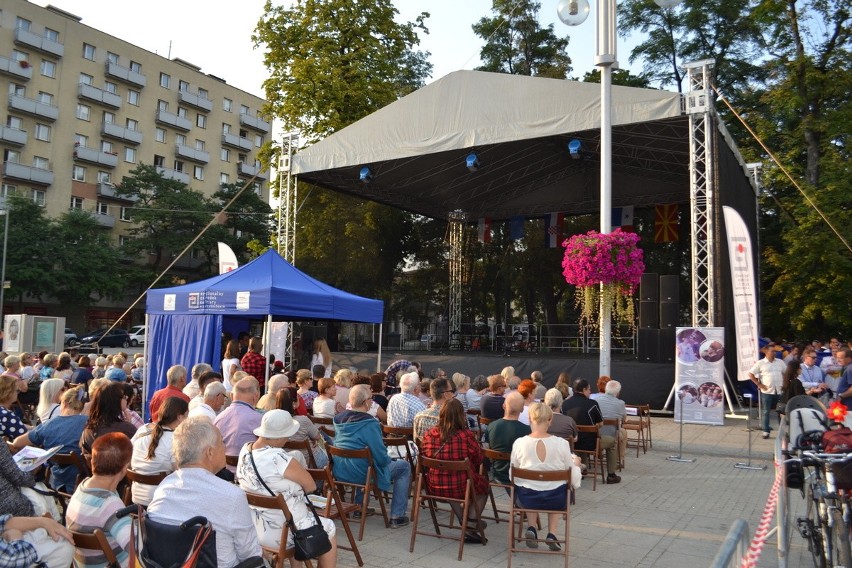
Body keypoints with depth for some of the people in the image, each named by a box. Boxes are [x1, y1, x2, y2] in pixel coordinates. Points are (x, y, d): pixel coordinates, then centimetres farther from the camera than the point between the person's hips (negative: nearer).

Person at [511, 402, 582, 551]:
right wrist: (576, 464, 16)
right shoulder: (562, 444, -16)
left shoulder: (519, 443, -15)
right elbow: (574, 480, -5)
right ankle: (551, 534, 22)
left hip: (527, 498, 0)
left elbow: (513, 477, -2)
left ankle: (531, 528, 19)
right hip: (556, 499, 0)